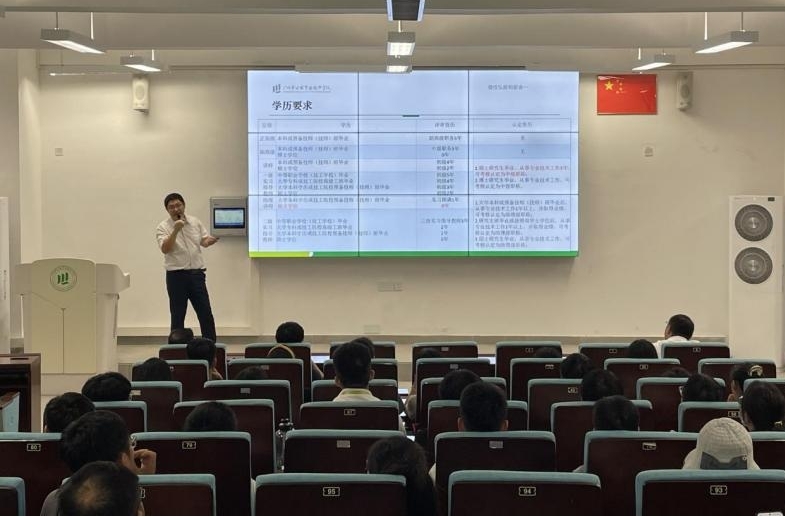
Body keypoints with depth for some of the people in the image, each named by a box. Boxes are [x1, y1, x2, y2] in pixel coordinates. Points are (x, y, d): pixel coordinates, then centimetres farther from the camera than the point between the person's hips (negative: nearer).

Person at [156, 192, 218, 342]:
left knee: (205, 313, 4)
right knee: (177, 316, 3)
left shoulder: (195, 222, 8)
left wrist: (210, 241, -11)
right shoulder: (163, 227, -5)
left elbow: (204, 241, 13)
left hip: (196, 273, 3)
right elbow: (165, 249, -19)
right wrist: (176, 230, -29)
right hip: (176, 276, -3)